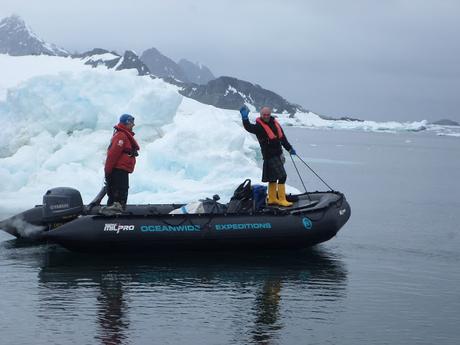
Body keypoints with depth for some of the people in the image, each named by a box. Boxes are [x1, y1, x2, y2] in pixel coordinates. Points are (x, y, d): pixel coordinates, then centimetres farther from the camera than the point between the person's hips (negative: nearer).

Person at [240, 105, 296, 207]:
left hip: (278, 154, 7)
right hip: (269, 156, -7)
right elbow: (249, 128, -29)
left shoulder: (274, 123, 10)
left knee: (273, 178, 15)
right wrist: (245, 118, -44)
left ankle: (272, 199, 25)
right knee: (282, 176, -13)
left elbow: (282, 137, 19)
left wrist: (289, 148, 24)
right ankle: (281, 200, -9)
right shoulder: (259, 126, -10)